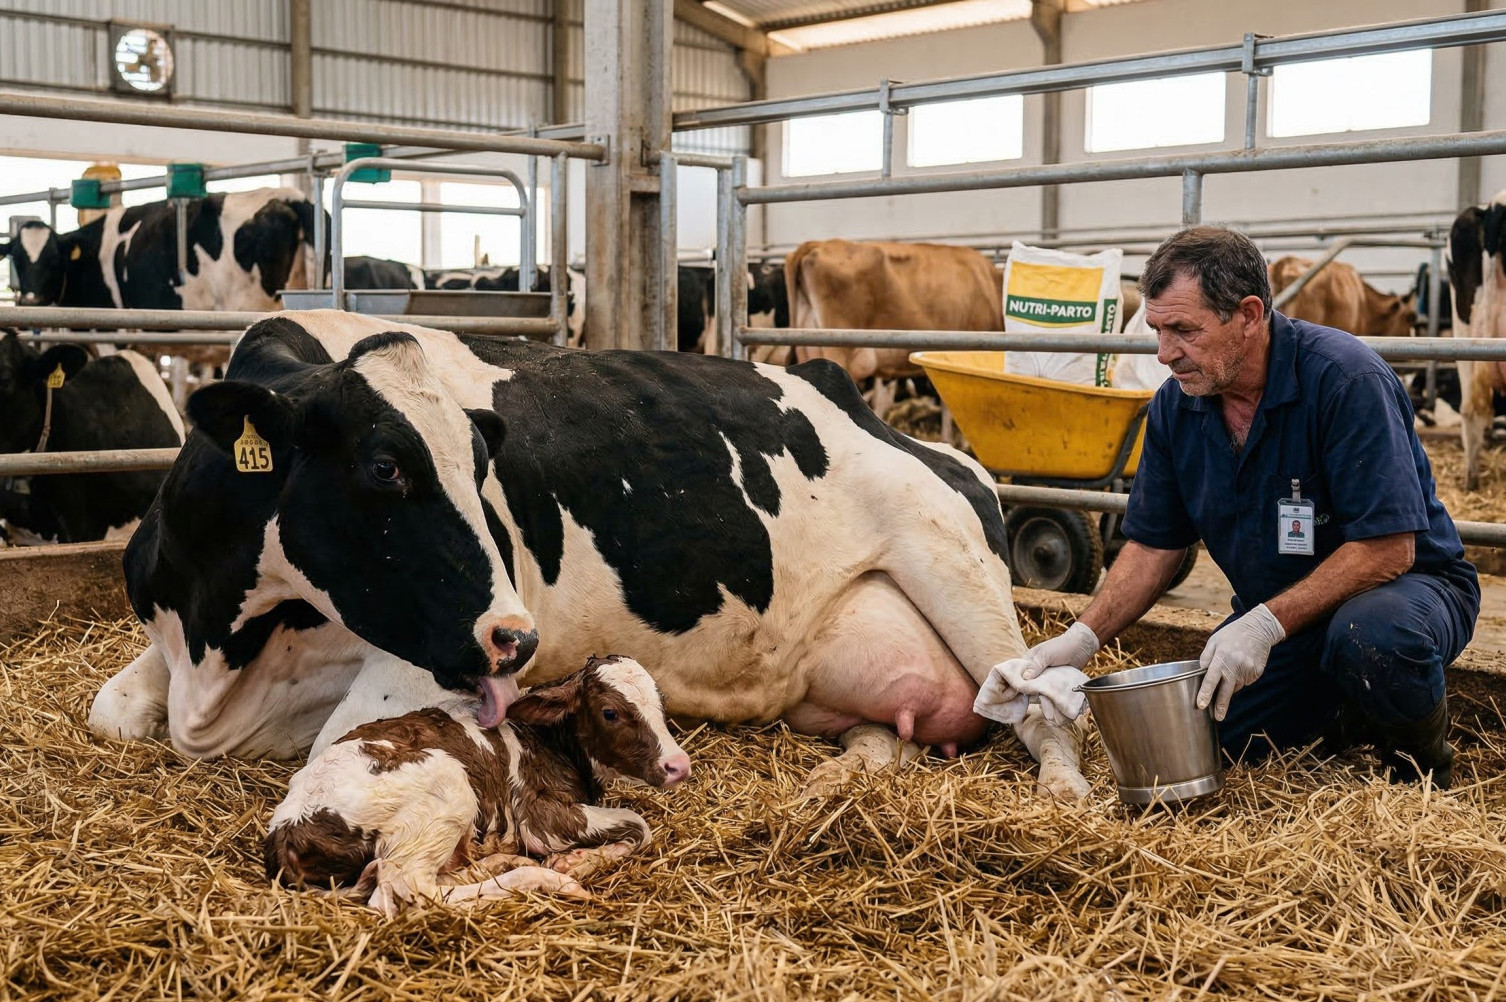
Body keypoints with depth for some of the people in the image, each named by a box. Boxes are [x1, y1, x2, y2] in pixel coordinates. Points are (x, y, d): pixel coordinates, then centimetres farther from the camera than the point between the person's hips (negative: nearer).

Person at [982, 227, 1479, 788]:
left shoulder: (1345, 378, -25)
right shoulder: (1176, 407, -5)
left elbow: (1388, 549, -26)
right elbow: (1153, 547, 4)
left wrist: (1267, 624, -32)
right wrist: (1083, 638, -11)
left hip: (1405, 585, -5)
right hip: (1274, 613, 6)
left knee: (1370, 635, -41)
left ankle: (1422, 750, -5)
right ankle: (1342, 720, 13)